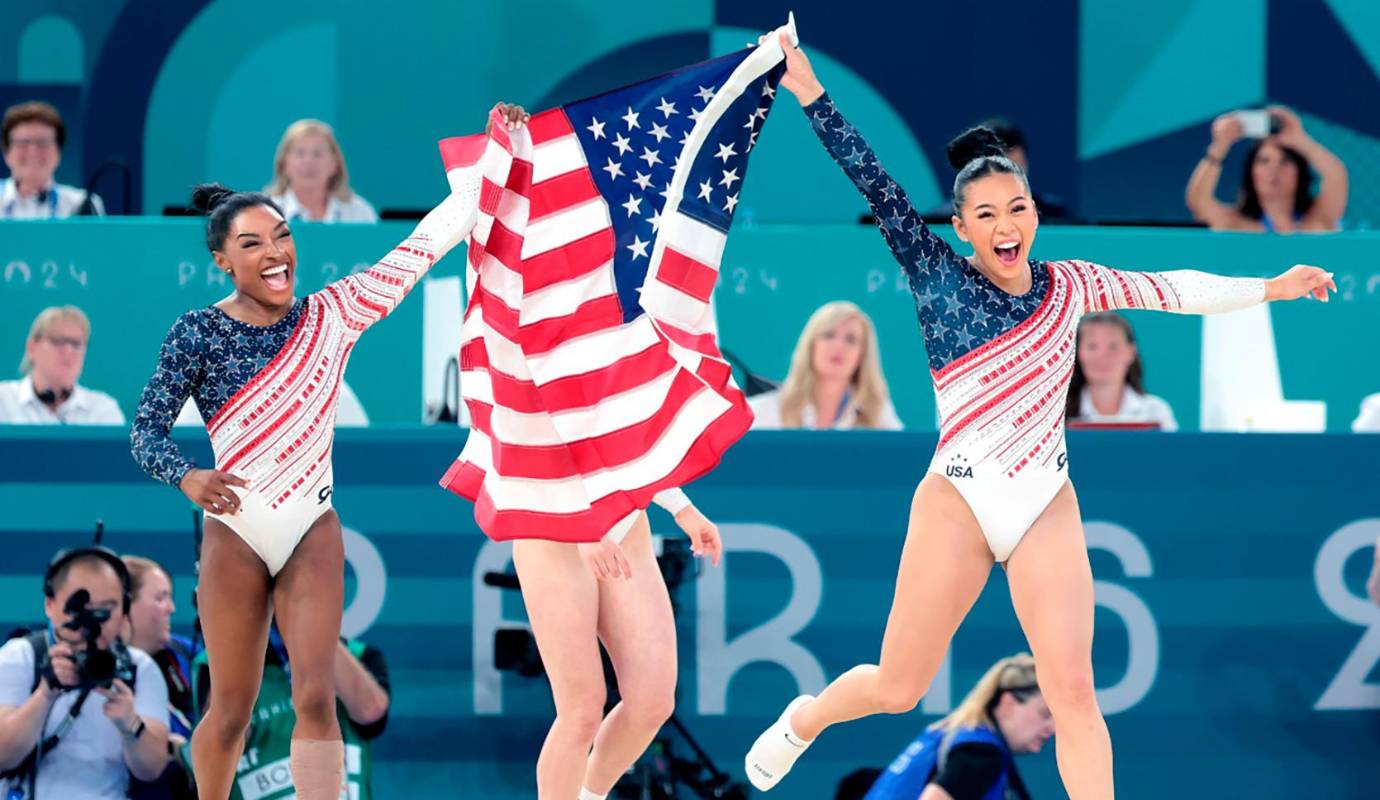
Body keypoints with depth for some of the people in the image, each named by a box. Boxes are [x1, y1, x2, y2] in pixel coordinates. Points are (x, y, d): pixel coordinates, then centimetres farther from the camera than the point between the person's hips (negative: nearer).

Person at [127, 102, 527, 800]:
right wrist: (186, 478, -27)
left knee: (316, 698, -10)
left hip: (313, 532, 2)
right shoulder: (197, 334, -6)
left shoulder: (332, 316, 1)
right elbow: (147, 430, -5)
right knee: (232, 710, 4)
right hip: (234, 533, -2)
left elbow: (423, 244, 2)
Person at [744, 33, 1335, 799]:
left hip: (1048, 508, 2)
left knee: (1074, 694, -8)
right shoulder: (937, 276, -5)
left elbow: (1170, 289, 17)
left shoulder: (1068, 286, 5)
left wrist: (1269, 287, 23)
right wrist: (808, 91, -18)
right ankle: (803, 719, 37)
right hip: (956, 504, -2)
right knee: (897, 688, 6)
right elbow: (875, 186, -12)